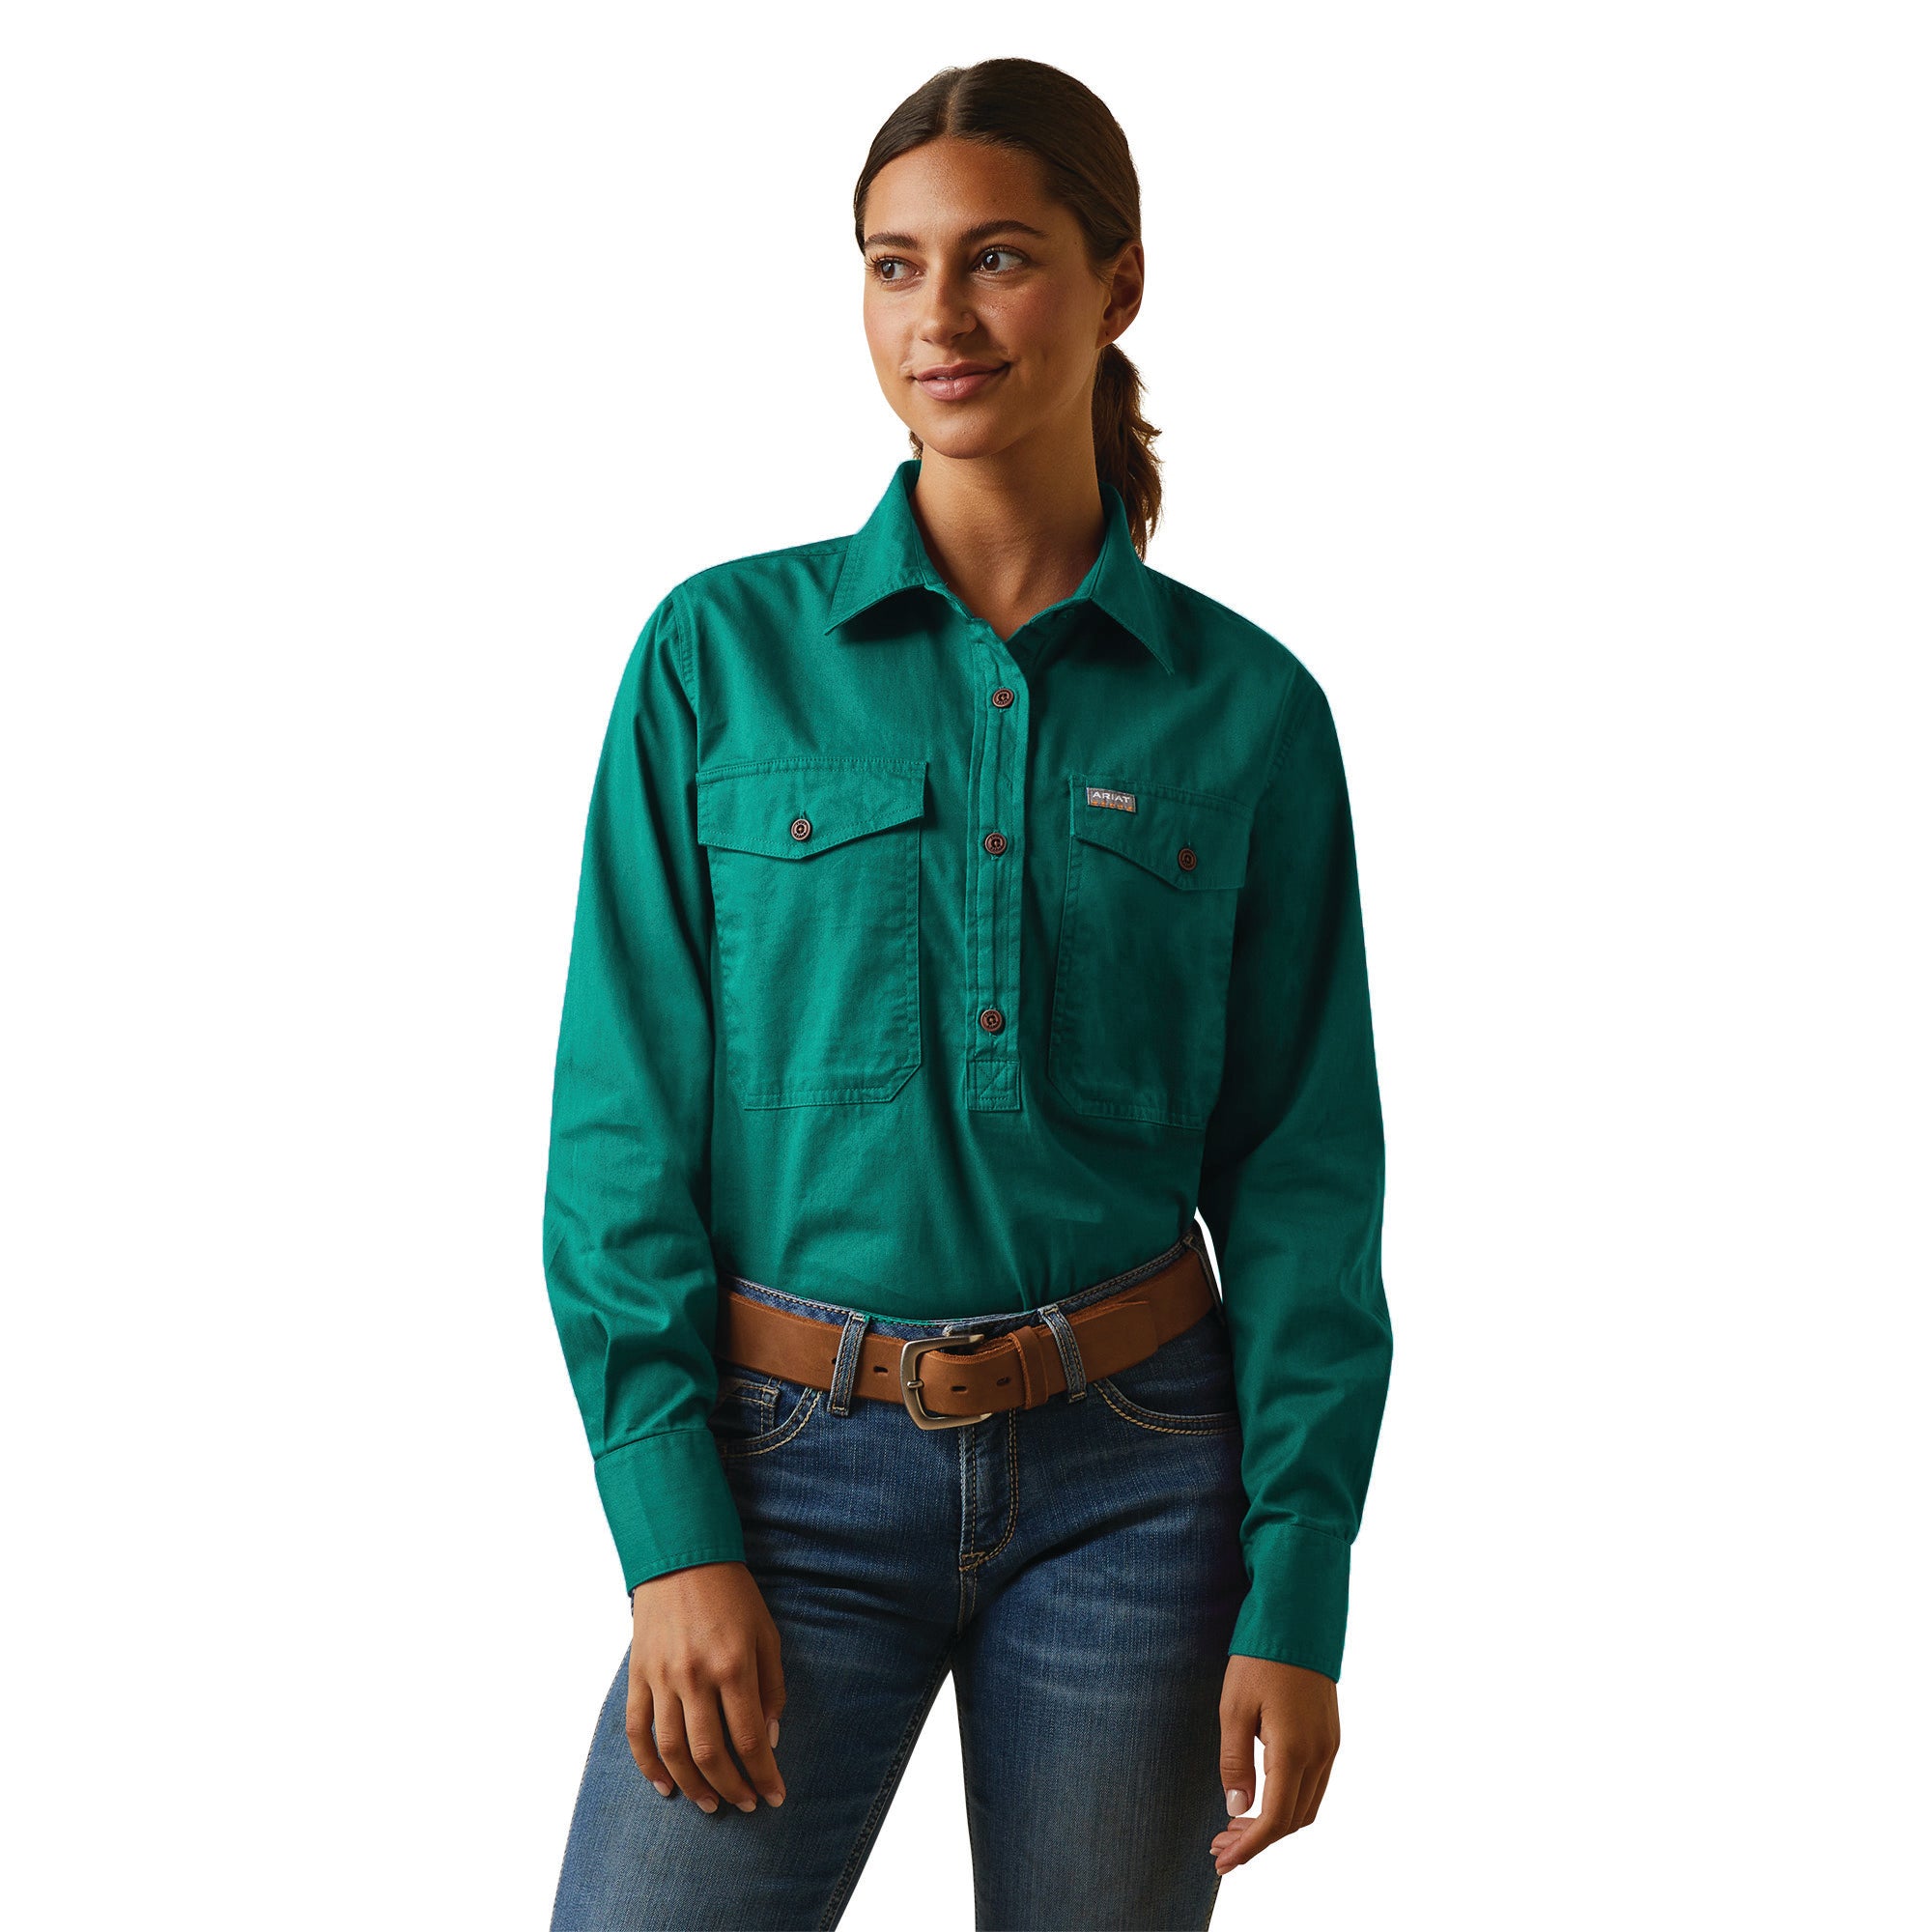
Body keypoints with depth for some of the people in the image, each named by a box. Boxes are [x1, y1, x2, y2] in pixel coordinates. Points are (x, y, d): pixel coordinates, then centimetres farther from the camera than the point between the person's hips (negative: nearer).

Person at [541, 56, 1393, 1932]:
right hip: (797, 1454, 0)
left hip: (1131, 1473, 1)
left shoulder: (1244, 706, 1)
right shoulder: (723, 654, 0)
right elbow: (624, 1126, -2)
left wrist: (1296, 1603, -4)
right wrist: (672, 1532, -10)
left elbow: (1301, 1177, 2)